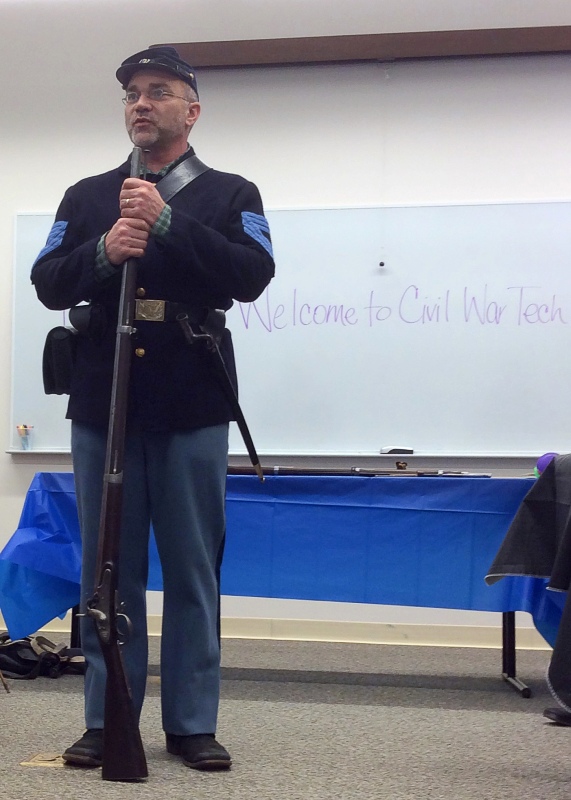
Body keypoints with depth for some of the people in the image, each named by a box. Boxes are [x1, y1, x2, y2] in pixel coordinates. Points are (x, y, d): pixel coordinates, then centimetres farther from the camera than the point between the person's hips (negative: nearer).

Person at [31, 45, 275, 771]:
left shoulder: (230, 194, 7)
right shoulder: (87, 195, 13)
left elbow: (252, 276, -8)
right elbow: (48, 284, 5)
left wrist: (168, 222, -17)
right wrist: (104, 251, -15)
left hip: (191, 412, -2)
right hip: (103, 408, 2)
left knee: (193, 572, 1)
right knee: (108, 573, 4)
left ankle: (192, 724, 8)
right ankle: (106, 722, 11)